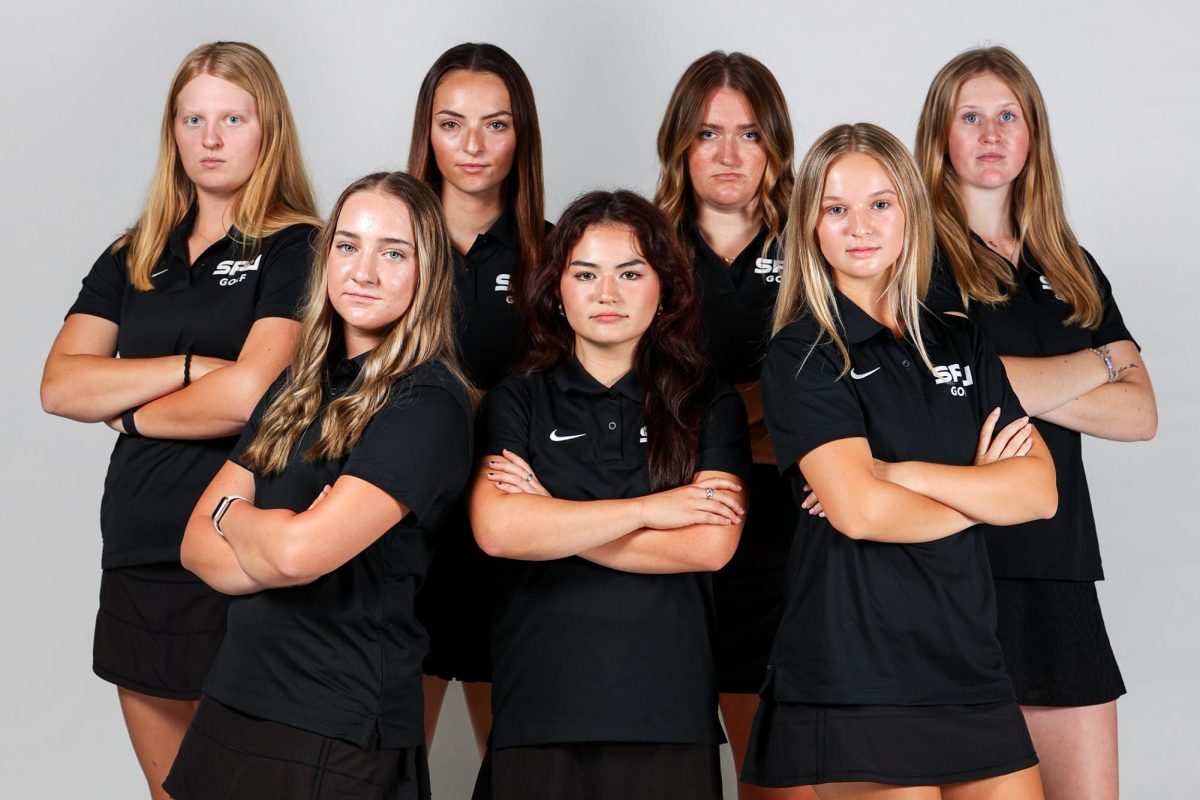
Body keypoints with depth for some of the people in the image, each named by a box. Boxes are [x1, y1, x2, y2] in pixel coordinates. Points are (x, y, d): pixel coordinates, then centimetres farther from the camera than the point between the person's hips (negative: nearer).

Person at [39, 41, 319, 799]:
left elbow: (249, 394, -17)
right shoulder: (132, 258, 13)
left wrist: (131, 413, -2)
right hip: (140, 559, 6)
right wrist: (189, 368, -11)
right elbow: (60, 385, 1)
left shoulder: (297, 249, -4)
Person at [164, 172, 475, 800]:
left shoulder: (428, 403, -13)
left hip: (338, 736, -7)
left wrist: (232, 512, -1)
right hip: (234, 702, 7)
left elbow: (299, 551, -22)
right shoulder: (299, 387, 11)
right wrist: (271, 540, -14)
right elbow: (198, 545, 6)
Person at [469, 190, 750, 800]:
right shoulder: (516, 401, 7)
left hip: (669, 712, 0)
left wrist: (551, 519, -7)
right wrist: (649, 509, -8)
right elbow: (496, 529, -10)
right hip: (538, 708, 0)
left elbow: (711, 545, -8)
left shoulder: (709, 405, 7)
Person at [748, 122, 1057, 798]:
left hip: (970, 660, 5)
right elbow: (857, 510, -16)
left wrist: (899, 472, -11)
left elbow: (1039, 491, 2)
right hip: (857, 679, -5)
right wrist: (981, 490, 0)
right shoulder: (803, 355, -2)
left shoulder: (962, 345, 14)